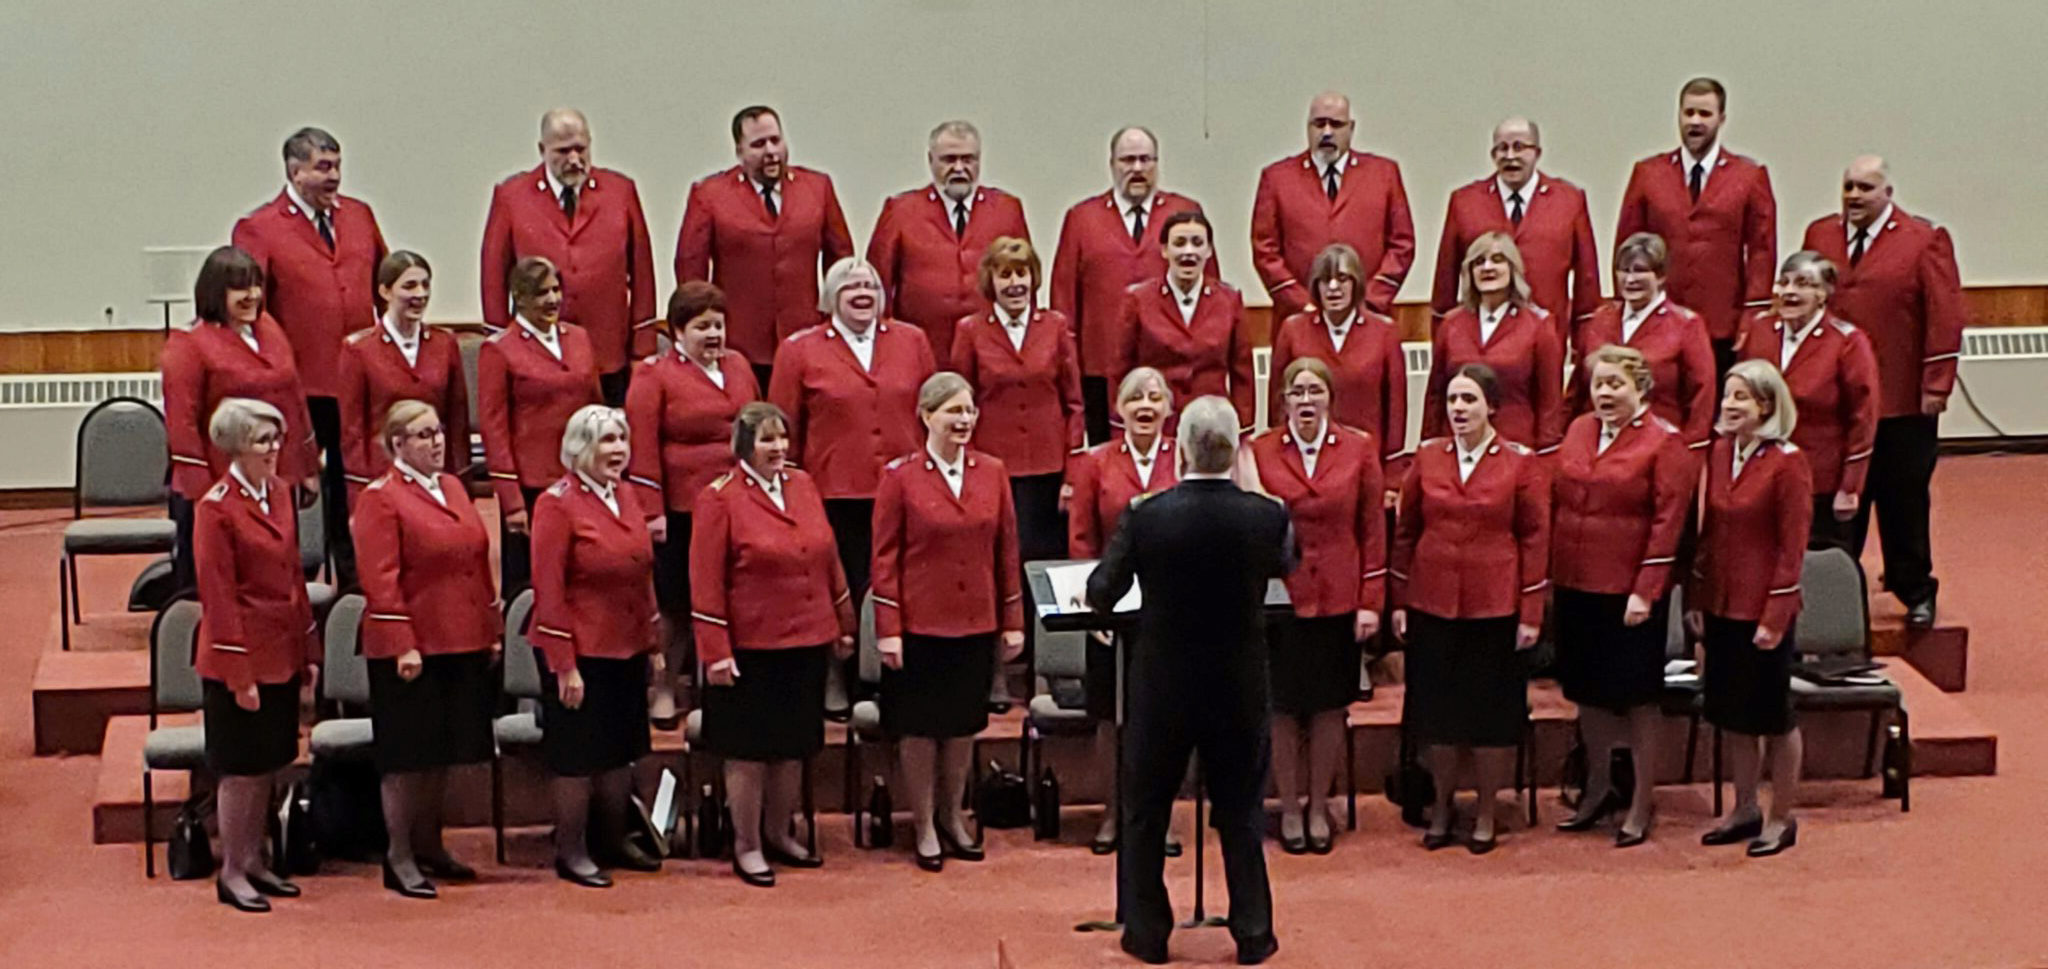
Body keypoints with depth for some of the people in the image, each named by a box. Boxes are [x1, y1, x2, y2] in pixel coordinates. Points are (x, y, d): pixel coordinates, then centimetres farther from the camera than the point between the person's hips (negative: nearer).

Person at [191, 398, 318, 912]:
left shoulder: (280, 493, 7)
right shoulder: (216, 508, -15)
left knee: (268, 763, 14)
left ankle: (254, 861, 25)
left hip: (282, 653, 7)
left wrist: (309, 651, 11)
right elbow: (219, 596, -15)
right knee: (241, 768, 1)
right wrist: (238, 674, -16)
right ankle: (232, 873, 12)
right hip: (242, 656, -7)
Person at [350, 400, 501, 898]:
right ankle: (399, 859, 7)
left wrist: (493, 631, 13)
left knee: (442, 753, 14)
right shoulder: (380, 498, -9)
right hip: (413, 649, -7)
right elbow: (381, 580, -14)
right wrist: (403, 646, -19)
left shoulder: (453, 487, 13)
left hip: (464, 646, 7)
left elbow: (478, 563, 16)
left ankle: (429, 847, 25)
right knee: (407, 756, 0)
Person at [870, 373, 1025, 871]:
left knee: (964, 723, 13)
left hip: (976, 623, 3)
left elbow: (1007, 550, 7)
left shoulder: (992, 472, 3)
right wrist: (888, 630, -9)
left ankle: (952, 817, 29)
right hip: (920, 622, -3)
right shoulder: (900, 476, -7)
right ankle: (924, 828, 18)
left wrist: (1013, 622, 6)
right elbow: (885, 556, -5)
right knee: (919, 727, 5)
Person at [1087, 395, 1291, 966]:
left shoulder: (1145, 517, -17)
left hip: (1162, 689, -1)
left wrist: (1097, 593, 17)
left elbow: (1101, 594, -6)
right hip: (1241, 692, 1)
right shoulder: (1267, 516, -13)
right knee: (1241, 813, 15)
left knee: (1146, 812, 15)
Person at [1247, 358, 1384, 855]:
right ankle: (1289, 809, 19)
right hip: (1279, 595, -1)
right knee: (1283, 707, 6)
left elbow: (1373, 527, 2)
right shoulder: (1259, 452, -3)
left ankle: (1319, 806, 22)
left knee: (1330, 706, 9)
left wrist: (1371, 600, -2)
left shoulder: (1359, 449, 0)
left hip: (1338, 598, 1)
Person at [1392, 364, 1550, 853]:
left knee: (1493, 711, 4)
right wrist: (1399, 601, 5)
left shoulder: (1521, 462, -3)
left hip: (1496, 608, -2)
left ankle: (1486, 813, 18)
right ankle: (1442, 807, 24)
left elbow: (1536, 537, -2)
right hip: (1432, 605, 2)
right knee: (1436, 708, 8)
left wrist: (1531, 613, -6)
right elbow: (1405, 531, 8)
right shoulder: (1427, 457, 4)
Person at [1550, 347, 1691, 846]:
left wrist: (1645, 592, -17)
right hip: (1575, 585, 6)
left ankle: (1641, 806, 14)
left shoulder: (1664, 443, -9)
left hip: (1629, 593, -6)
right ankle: (1598, 788, 32)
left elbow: (1667, 521, -13)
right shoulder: (1579, 431, 9)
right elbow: (1556, 500, 13)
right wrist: (1549, 573, 7)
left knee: (1636, 695, 4)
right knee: (1587, 690, 15)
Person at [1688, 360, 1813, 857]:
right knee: (1734, 713, 15)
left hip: (1764, 610, -6)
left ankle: (1782, 818, 18)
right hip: (1722, 606, 6)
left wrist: (1775, 618, -16)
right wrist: (1697, 599, 8)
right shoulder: (1720, 451, 5)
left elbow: (1793, 547, -14)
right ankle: (1745, 809, 28)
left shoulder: (1787, 463, -14)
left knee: (1774, 714, 6)